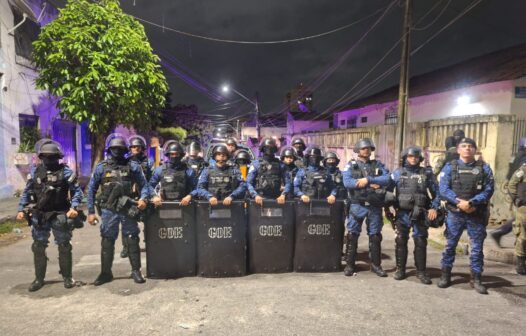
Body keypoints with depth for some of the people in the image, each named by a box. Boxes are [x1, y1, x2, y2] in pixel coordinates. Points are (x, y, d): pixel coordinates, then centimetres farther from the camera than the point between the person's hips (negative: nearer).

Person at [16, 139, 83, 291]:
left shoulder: (65, 171, -6)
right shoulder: (35, 172, 5)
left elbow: (76, 191, -7)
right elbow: (26, 192, 12)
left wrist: (73, 207, -20)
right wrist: (21, 209, 3)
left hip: (60, 215, -3)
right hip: (39, 215, 4)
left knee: (64, 247, 5)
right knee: (38, 248, 10)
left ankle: (67, 277, 18)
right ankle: (39, 278, 25)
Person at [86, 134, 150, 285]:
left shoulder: (133, 166, 1)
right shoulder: (101, 167, 3)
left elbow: (143, 185, 3)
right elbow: (91, 189, 7)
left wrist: (143, 198, -17)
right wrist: (91, 212, 4)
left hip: (128, 209, -1)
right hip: (109, 210, 1)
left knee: (132, 240, 4)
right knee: (107, 242, 8)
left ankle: (136, 271, 15)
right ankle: (106, 272, 21)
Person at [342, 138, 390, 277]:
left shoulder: (378, 164, 10)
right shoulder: (351, 165, 2)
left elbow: (387, 179, -6)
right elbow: (347, 182, -14)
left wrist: (368, 179, -17)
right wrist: (372, 184, -16)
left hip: (375, 206, 2)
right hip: (358, 205, -2)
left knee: (375, 236, 9)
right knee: (352, 235, 1)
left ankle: (376, 265, 22)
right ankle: (350, 264, 13)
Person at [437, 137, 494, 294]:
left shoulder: (484, 168, 4)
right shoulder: (450, 167, 2)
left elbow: (488, 190, -5)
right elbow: (443, 189, -7)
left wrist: (471, 203, -19)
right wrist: (459, 202, -20)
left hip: (477, 215, 1)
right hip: (455, 213, -1)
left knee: (477, 247, 7)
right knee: (450, 245, 6)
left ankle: (476, 279, 19)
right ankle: (445, 275, 18)